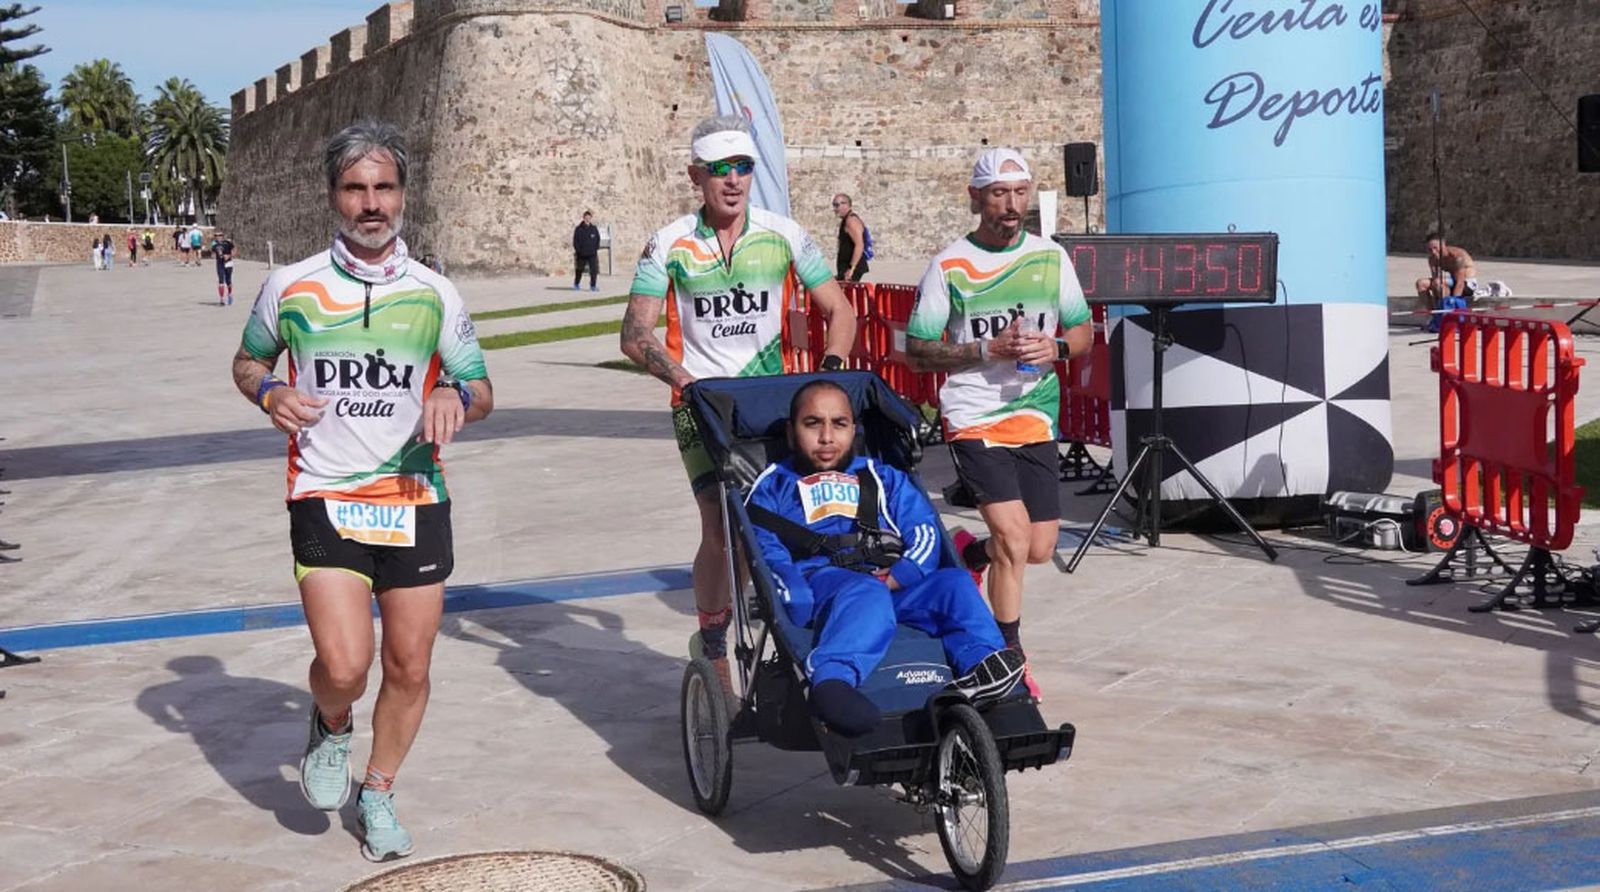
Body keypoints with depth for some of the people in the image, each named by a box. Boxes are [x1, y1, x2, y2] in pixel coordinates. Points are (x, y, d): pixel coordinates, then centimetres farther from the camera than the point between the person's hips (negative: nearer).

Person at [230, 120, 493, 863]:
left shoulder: (434, 294, 3)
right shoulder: (291, 287, 0)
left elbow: (481, 392, 10)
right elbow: (247, 362, 15)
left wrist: (455, 397, -14)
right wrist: (270, 393, -8)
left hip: (415, 499, 2)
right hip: (325, 498, -2)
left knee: (409, 668, 7)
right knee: (344, 666, -15)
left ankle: (378, 794, 30)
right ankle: (330, 728, 21)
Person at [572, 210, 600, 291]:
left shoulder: (594, 229, 4)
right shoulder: (579, 229, -2)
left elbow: (598, 240, 11)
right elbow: (575, 241, 0)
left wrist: (596, 249, 1)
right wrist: (578, 250, -8)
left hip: (592, 254, 1)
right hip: (581, 254, -1)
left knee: (594, 270, -9)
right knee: (579, 270, 13)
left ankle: (593, 286, -1)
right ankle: (576, 284, 33)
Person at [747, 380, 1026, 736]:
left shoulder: (883, 479, 32)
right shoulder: (774, 487, 24)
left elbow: (924, 530, 15)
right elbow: (766, 552, 5)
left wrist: (896, 577, -8)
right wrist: (800, 605, -16)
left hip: (895, 586, 4)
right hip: (818, 580, -4)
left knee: (954, 583, -23)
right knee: (865, 594, -38)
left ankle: (983, 666, -46)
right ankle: (832, 682, -64)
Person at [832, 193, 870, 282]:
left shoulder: (851, 221, -15)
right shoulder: (845, 221, 18)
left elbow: (859, 245, -24)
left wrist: (851, 268, -27)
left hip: (854, 267, -11)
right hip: (846, 266, 11)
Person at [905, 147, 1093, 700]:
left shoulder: (1051, 257, 7)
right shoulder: (949, 266, -5)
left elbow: (1083, 332, 14)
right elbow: (917, 351, -5)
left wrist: (1055, 348, -9)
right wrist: (988, 349, -17)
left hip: (1037, 420, 4)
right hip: (975, 420, -4)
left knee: (1039, 549, 4)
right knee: (1014, 537, -15)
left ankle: (966, 554, 36)